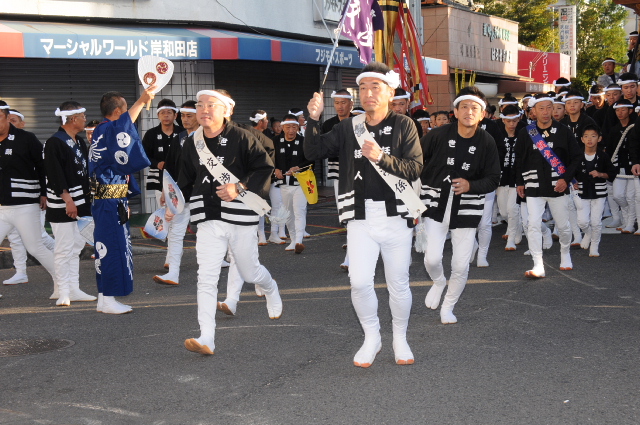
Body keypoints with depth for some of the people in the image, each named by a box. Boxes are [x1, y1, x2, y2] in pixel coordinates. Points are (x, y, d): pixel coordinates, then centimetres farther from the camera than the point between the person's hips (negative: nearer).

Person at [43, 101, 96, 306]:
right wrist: (68, 199, -22)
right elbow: (55, 175, -20)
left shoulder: (80, 142, 14)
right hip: (62, 204, -9)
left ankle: (74, 290, 21)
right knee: (64, 249, -5)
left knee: (76, 246, 13)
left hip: (80, 202, 9)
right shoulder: (54, 143, -13)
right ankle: (64, 293, 3)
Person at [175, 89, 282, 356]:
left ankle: (270, 289, 50)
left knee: (249, 272, 13)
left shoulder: (241, 138, -8)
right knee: (206, 278, -8)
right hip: (208, 219, 3)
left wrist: (239, 188, -19)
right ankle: (207, 339, -10)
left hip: (240, 216, -3)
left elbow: (265, 168, -8)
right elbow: (186, 182, 14)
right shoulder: (191, 144, 7)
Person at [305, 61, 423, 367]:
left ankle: (400, 339, 30)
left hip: (396, 215, -1)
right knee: (359, 282, -7)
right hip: (360, 216, 1)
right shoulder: (349, 127, 8)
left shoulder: (403, 125, 1)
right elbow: (313, 152, 0)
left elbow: (415, 168, -9)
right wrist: (313, 120, -14)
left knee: (398, 283, 9)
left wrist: (381, 157, -23)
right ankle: (371, 337, 17)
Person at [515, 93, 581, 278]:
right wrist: (520, 182, 12)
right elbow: (519, 160, 12)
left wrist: (566, 179, -9)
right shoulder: (526, 133, 1)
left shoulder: (563, 131, -1)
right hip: (534, 186, 0)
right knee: (533, 224, -10)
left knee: (563, 225, 9)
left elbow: (576, 158, 2)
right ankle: (538, 266, -8)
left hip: (558, 186, 0)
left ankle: (565, 254, 36)